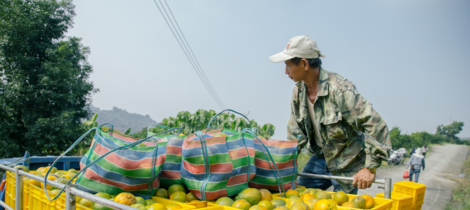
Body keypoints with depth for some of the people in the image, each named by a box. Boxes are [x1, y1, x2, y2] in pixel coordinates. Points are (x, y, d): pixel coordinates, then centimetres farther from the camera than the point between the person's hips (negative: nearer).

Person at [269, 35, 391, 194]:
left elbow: (376, 125, -27)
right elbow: (295, 133, 6)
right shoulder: (298, 91, -4)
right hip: (320, 158, 7)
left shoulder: (339, 89, -27)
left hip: (346, 164, -6)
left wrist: (370, 168, -26)